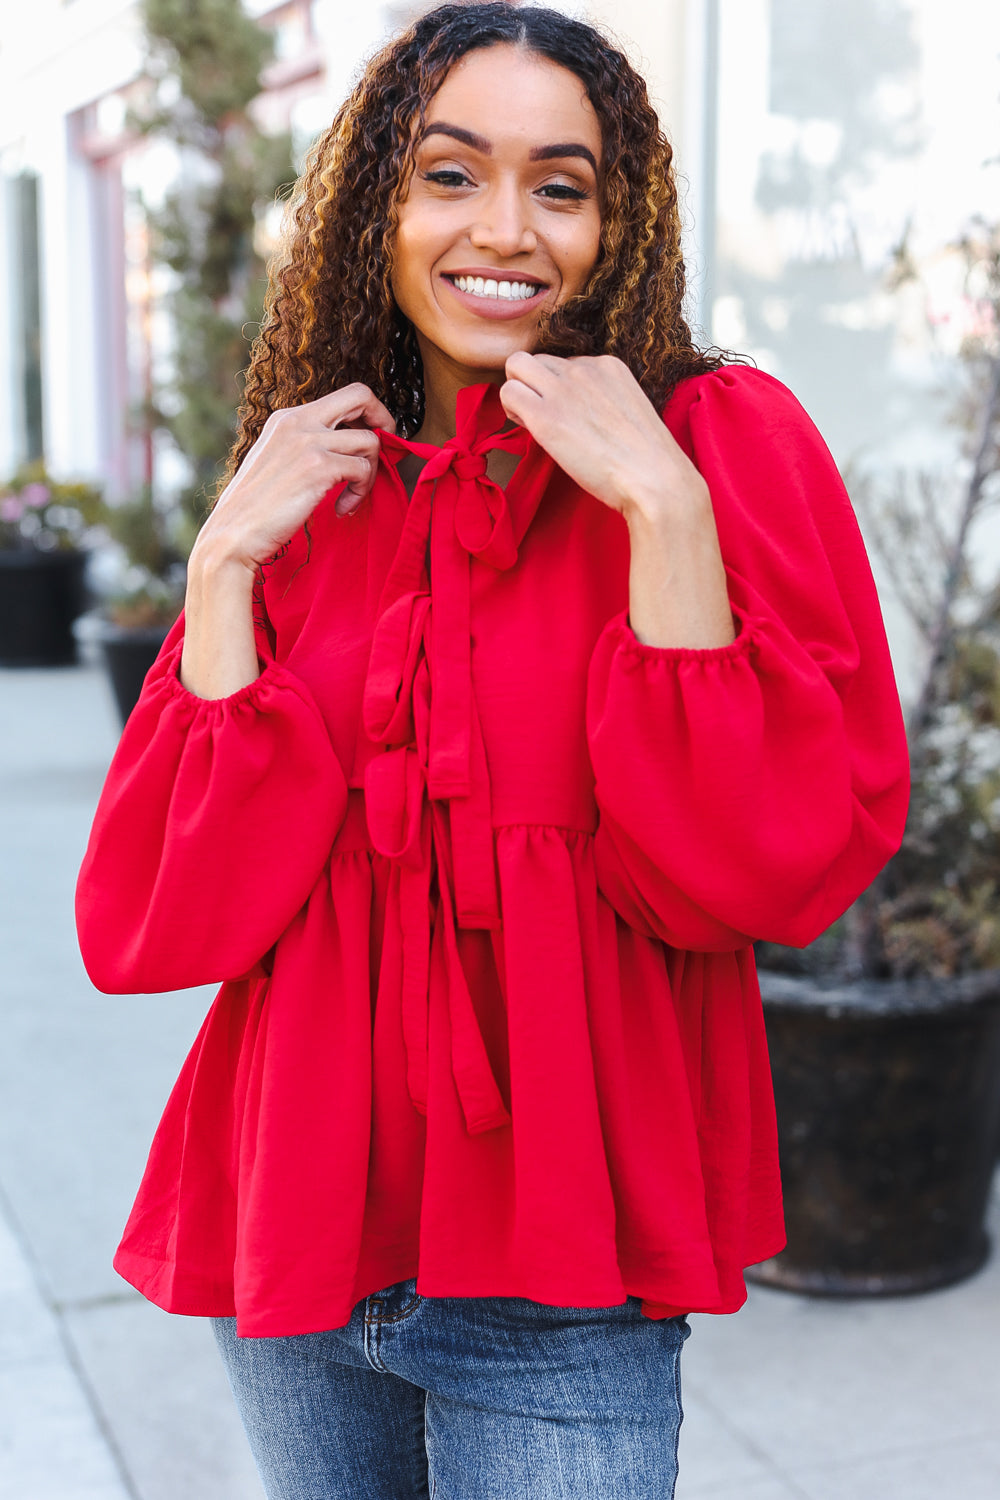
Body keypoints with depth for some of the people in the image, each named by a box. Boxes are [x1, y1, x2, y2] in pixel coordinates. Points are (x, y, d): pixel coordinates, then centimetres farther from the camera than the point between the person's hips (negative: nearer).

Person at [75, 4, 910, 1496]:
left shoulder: (726, 439, -6)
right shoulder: (305, 498, 3)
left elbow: (757, 867, -17)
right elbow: (156, 923, -6)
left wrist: (664, 502, -21)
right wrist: (227, 562, -11)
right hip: (296, 1244, 4)